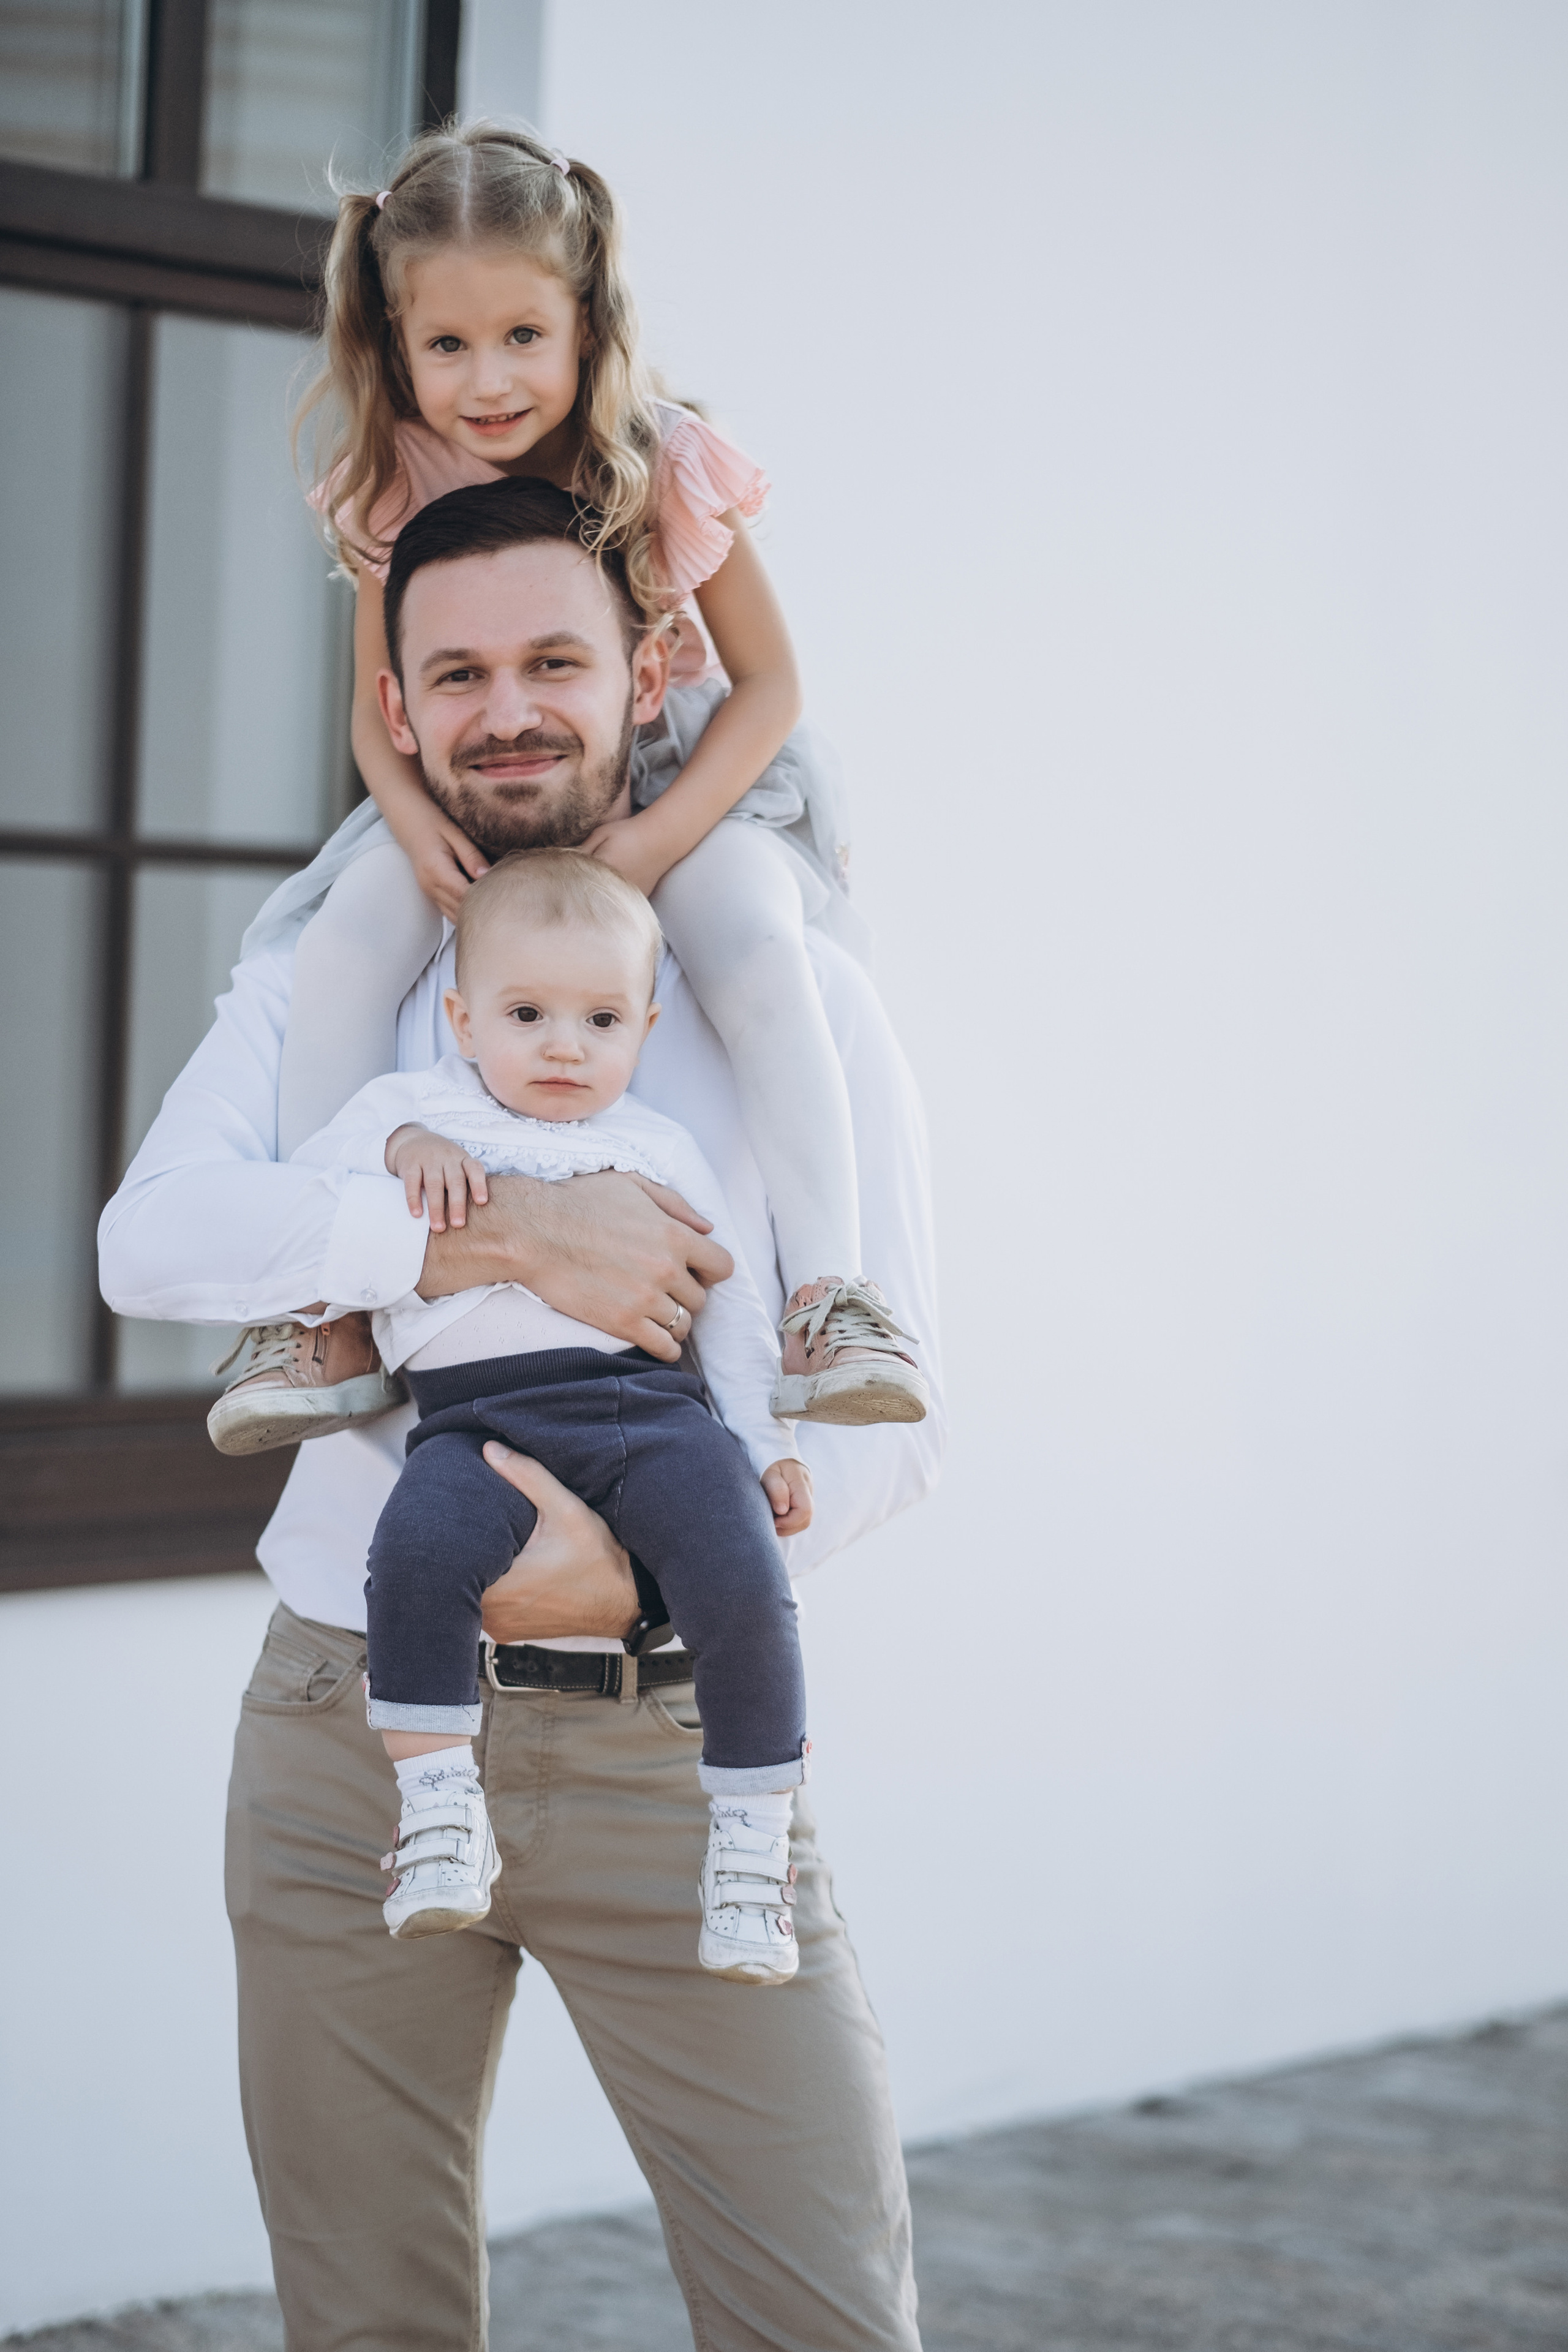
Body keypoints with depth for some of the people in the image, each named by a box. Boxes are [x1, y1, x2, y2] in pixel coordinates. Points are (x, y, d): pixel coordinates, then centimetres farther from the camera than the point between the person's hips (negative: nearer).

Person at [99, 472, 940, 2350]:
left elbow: (882, 1413, -1)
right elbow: (153, 1240, -11)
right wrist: (504, 1233, -22)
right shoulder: (314, 985, 9)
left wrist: (649, 1572, -19)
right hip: (351, 1746, 2)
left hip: (674, 1745, -1)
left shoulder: (792, 996, 4)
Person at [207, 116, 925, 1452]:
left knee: (753, 937, -33)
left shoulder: (664, 468, -17)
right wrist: (411, 817, -23)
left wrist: (660, 839, -25)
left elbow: (770, 683, -11)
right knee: (350, 932, -24)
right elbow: (379, 706, 0)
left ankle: (830, 1292, -29)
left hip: (682, 787, -2)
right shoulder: (398, 492, -10)